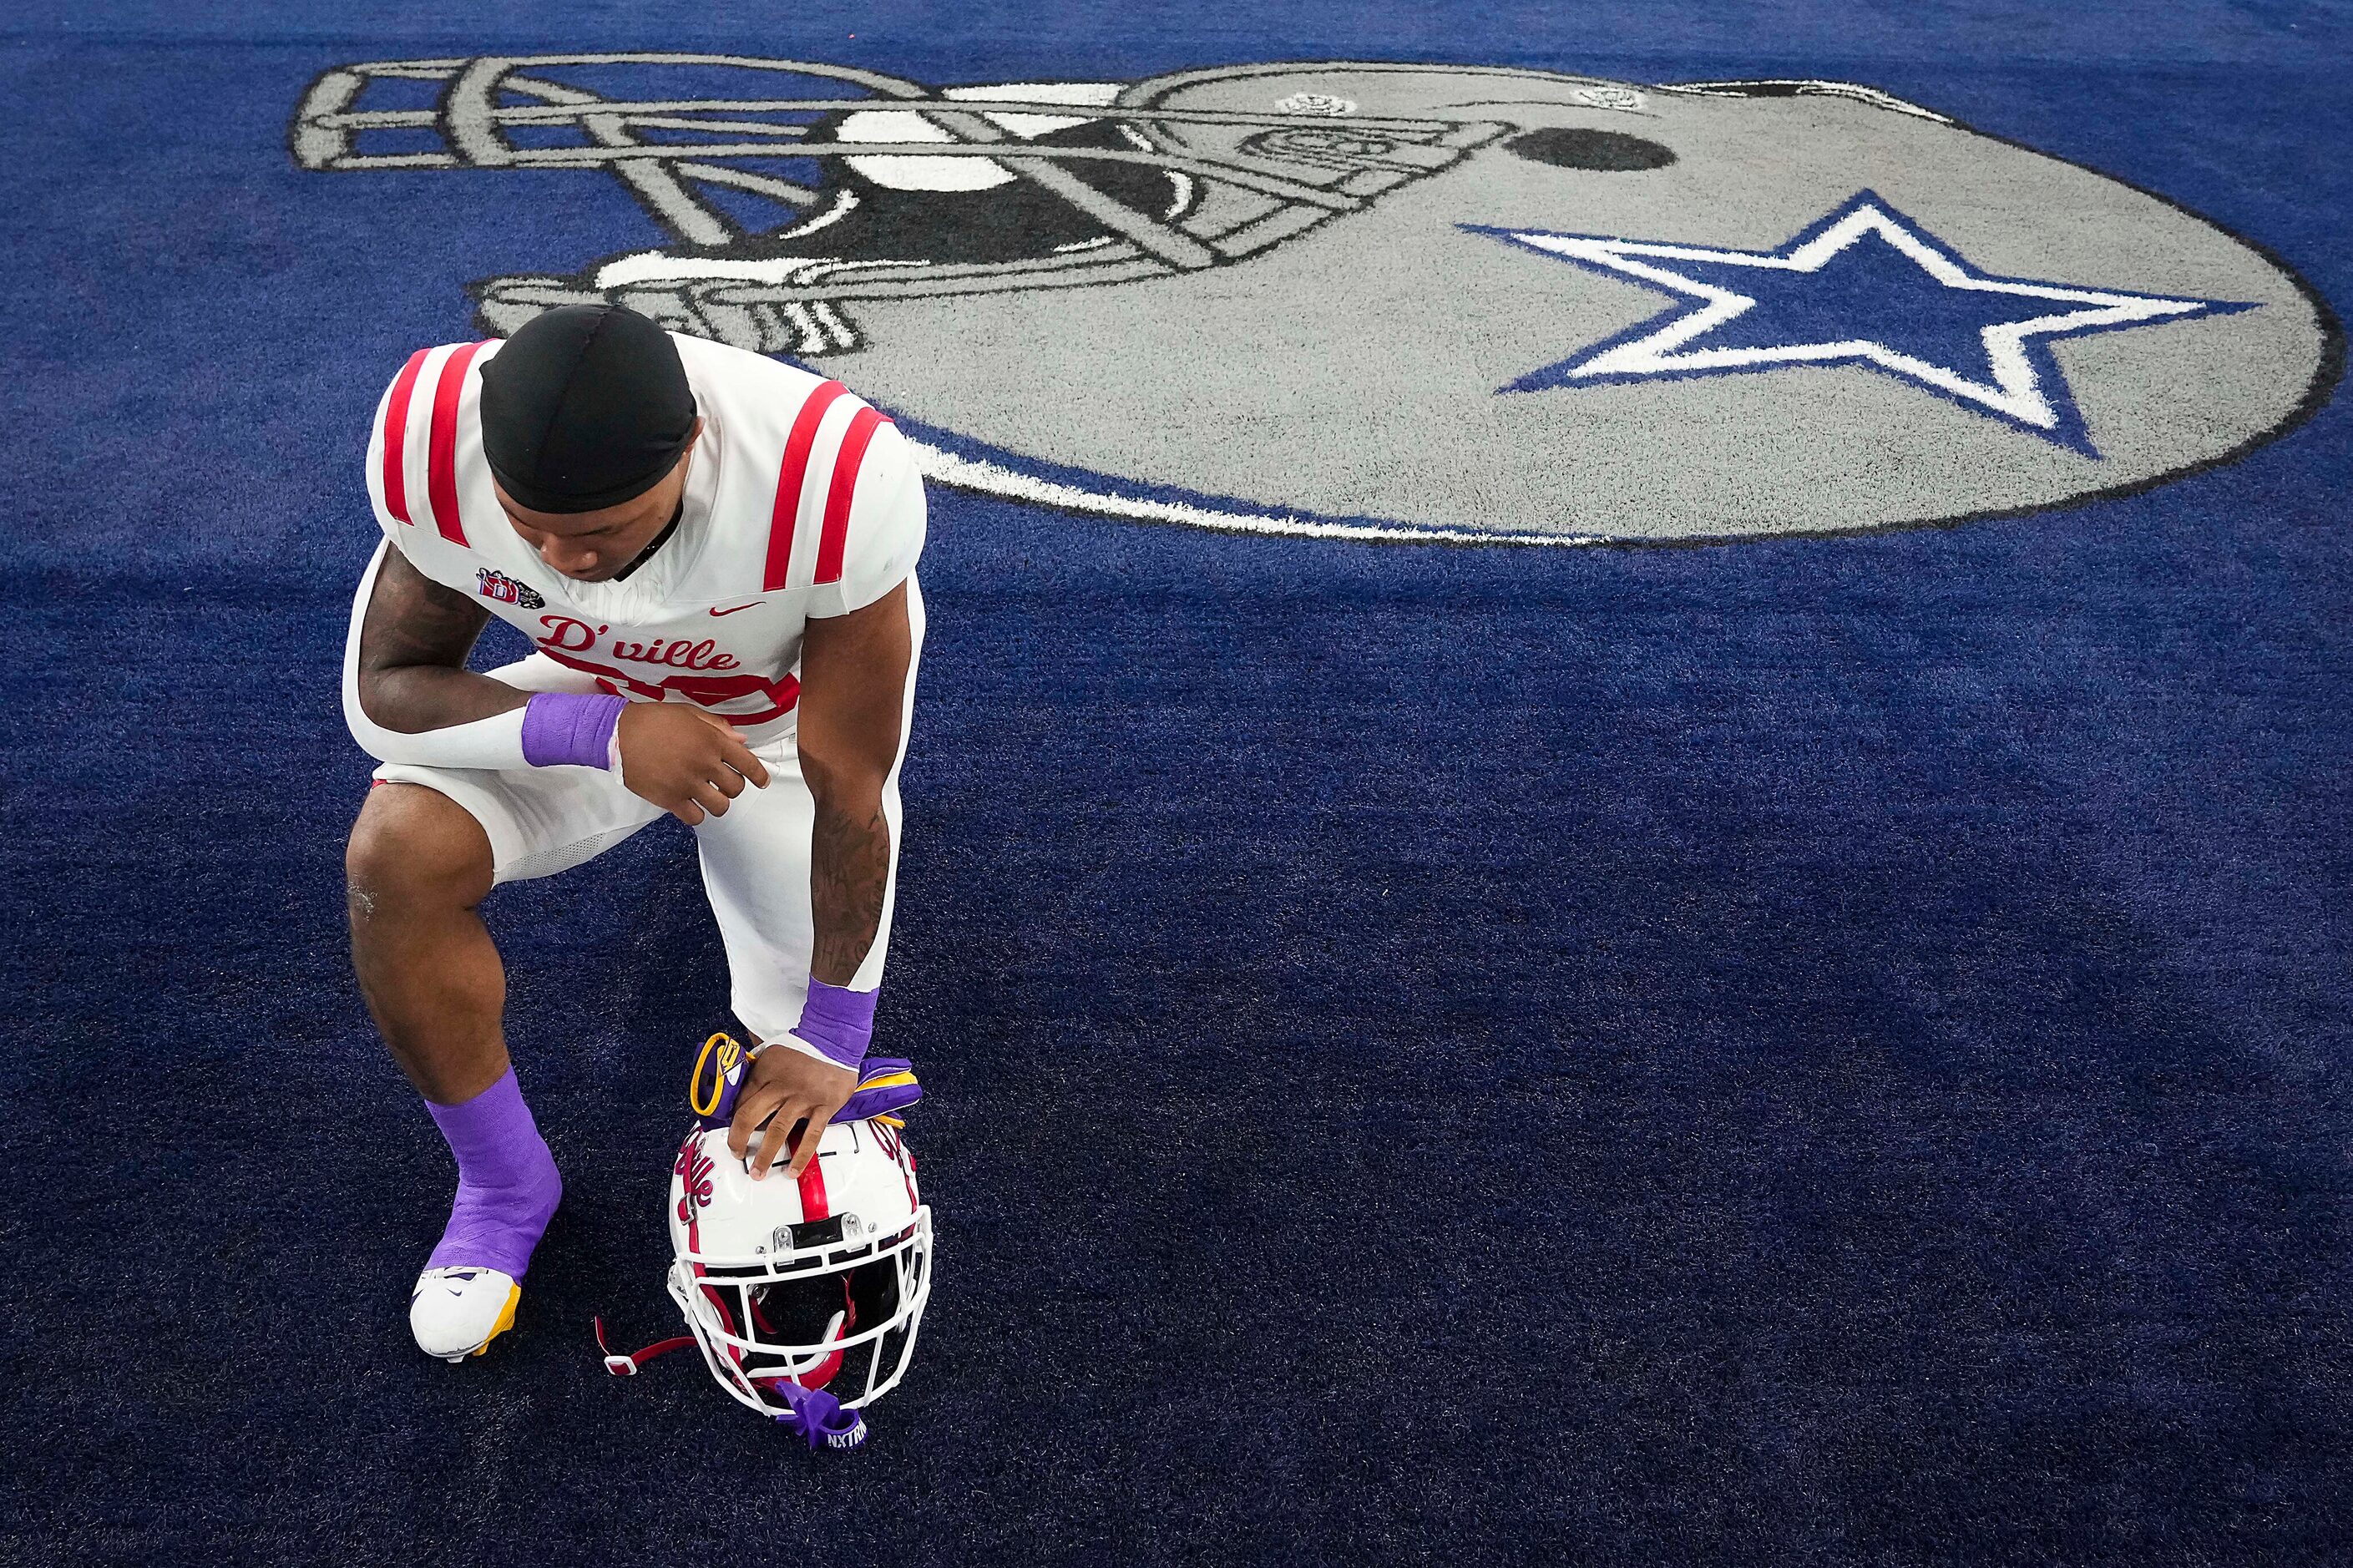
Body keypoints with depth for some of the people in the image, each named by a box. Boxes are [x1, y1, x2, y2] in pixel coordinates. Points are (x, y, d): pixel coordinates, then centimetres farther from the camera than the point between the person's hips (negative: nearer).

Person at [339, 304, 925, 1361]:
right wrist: (601, 734, -38)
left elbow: (850, 788, -28)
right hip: (593, 702, 2)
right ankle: (505, 1188, -1)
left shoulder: (835, 484, -39)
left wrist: (828, 1035, -17)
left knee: (809, 1080, 0)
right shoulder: (434, 444, -31)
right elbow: (384, 689, -18)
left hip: (792, 721, -1)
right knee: (396, 855, -27)